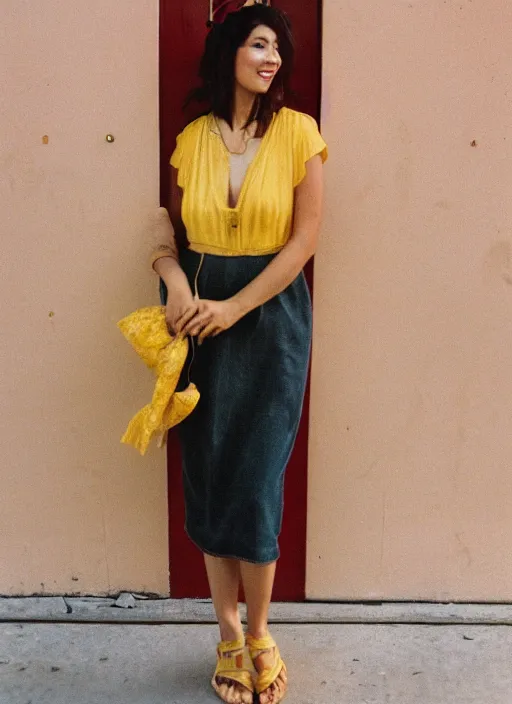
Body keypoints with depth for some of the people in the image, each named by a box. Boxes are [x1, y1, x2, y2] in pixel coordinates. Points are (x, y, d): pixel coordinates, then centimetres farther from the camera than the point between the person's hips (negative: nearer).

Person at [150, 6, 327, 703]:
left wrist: (234, 307, -13)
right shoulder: (193, 139, 6)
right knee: (207, 476, 6)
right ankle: (228, 632, 24)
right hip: (200, 321, 3)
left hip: (270, 315, -3)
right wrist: (177, 285, -12)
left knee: (255, 481, -2)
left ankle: (259, 633, 21)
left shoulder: (297, 132, -2)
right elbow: (168, 233, 9)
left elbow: (303, 240, -7)